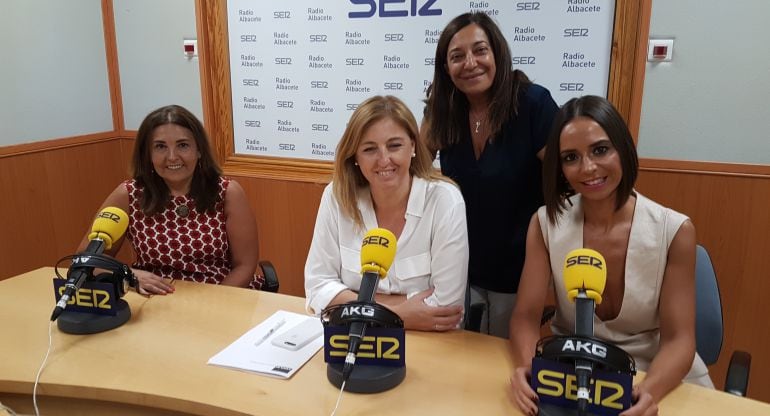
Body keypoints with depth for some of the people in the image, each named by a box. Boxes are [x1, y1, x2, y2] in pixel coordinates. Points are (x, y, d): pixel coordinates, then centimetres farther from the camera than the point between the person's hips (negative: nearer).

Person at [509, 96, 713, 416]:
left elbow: (678, 339, -12)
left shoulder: (674, 231, -11)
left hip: (659, 378, 0)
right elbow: (526, 316, -10)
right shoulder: (546, 224, -7)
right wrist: (528, 367, -30)